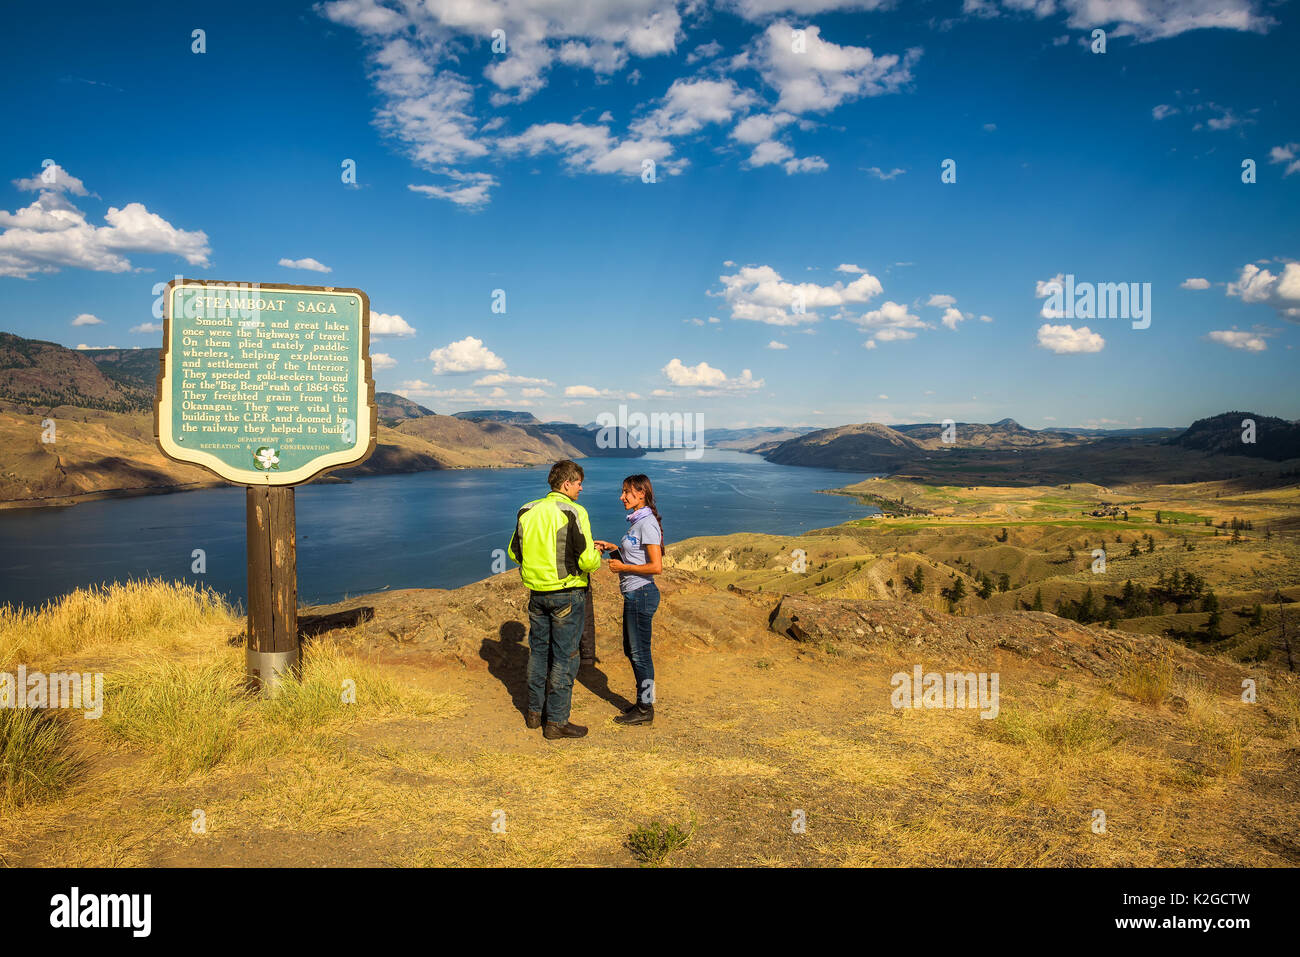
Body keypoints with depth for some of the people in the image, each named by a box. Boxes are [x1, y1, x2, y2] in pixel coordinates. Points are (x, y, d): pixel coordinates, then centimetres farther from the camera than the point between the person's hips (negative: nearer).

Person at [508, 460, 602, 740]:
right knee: (564, 656, 3)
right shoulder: (573, 513, -15)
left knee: (538, 651, 18)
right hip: (567, 594, -6)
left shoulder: (527, 512, 3)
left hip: (537, 593, 6)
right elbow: (587, 560, -18)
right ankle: (556, 721, 9)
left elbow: (514, 552, 11)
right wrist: (596, 556, 4)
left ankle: (534, 712, 28)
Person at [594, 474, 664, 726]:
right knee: (631, 649, 17)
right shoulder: (637, 521, 12)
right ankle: (645, 699, 29)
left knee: (639, 652, 0)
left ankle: (645, 709, 12)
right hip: (633, 593, 10)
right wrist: (613, 548, 10)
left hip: (641, 593, -10)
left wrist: (623, 567, -15)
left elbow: (656, 566, -23)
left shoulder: (647, 523, -18)